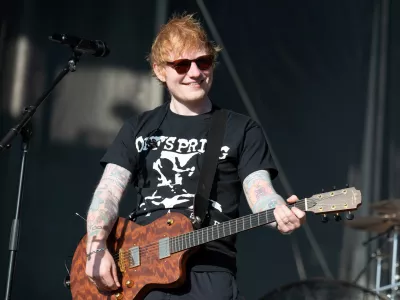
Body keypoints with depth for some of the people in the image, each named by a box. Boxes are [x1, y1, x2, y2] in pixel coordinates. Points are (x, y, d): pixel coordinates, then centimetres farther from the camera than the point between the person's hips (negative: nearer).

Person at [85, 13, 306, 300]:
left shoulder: (242, 130, 9)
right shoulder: (139, 128, 15)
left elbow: (259, 190, -2)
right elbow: (108, 192, 8)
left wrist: (279, 212, -26)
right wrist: (97, 249, -9)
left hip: (210, 273, -2)